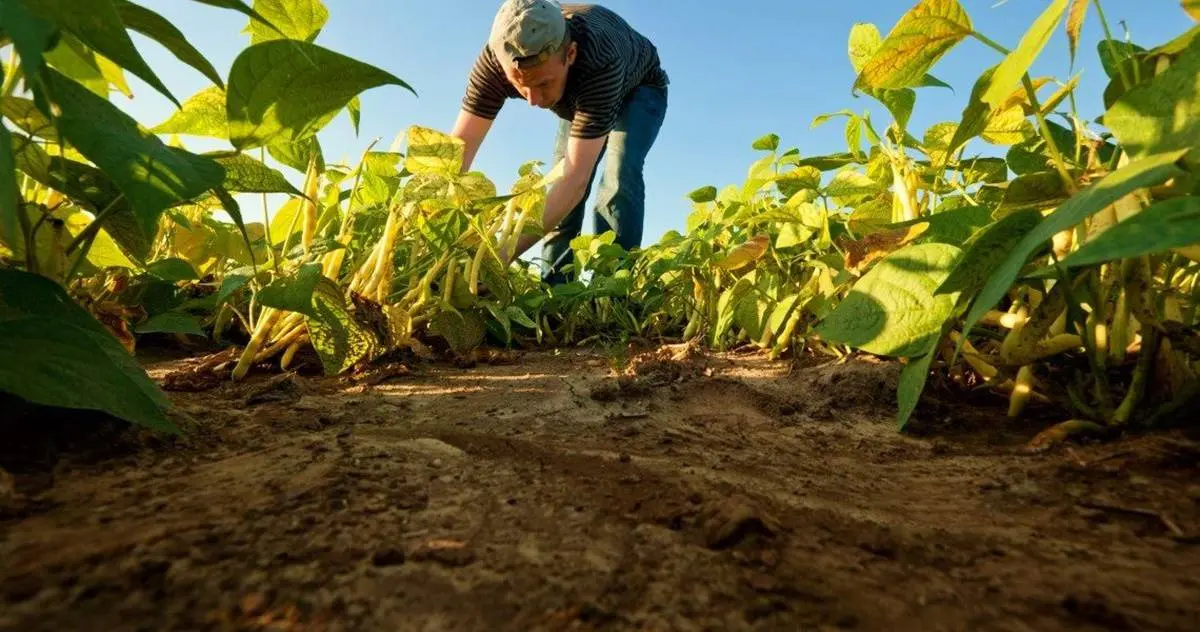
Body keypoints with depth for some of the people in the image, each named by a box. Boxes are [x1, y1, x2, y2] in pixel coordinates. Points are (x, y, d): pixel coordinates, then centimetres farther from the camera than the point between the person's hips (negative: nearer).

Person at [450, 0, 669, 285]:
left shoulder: (599, 62, -47)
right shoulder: (497, 58, -34)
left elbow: (576, 177, -51)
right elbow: (458, 149, -35)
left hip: (638, 91, -4)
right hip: (580, 98, 4)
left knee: (618, 179, -27)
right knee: (560, 195, -6)